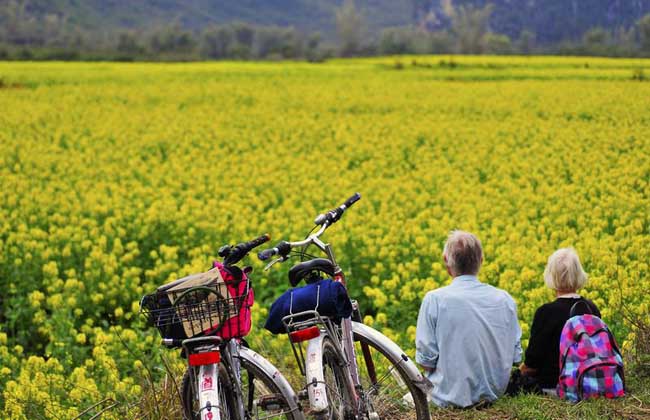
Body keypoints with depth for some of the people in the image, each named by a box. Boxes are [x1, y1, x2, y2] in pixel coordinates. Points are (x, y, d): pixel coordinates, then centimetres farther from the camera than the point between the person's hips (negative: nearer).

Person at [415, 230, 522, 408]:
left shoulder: (435, 300, -14)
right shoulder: (505, 299, -2)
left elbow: (426, 361, -11)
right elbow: (515, 357, 5)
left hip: (451, 397, -4)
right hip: (495, 393, 4)